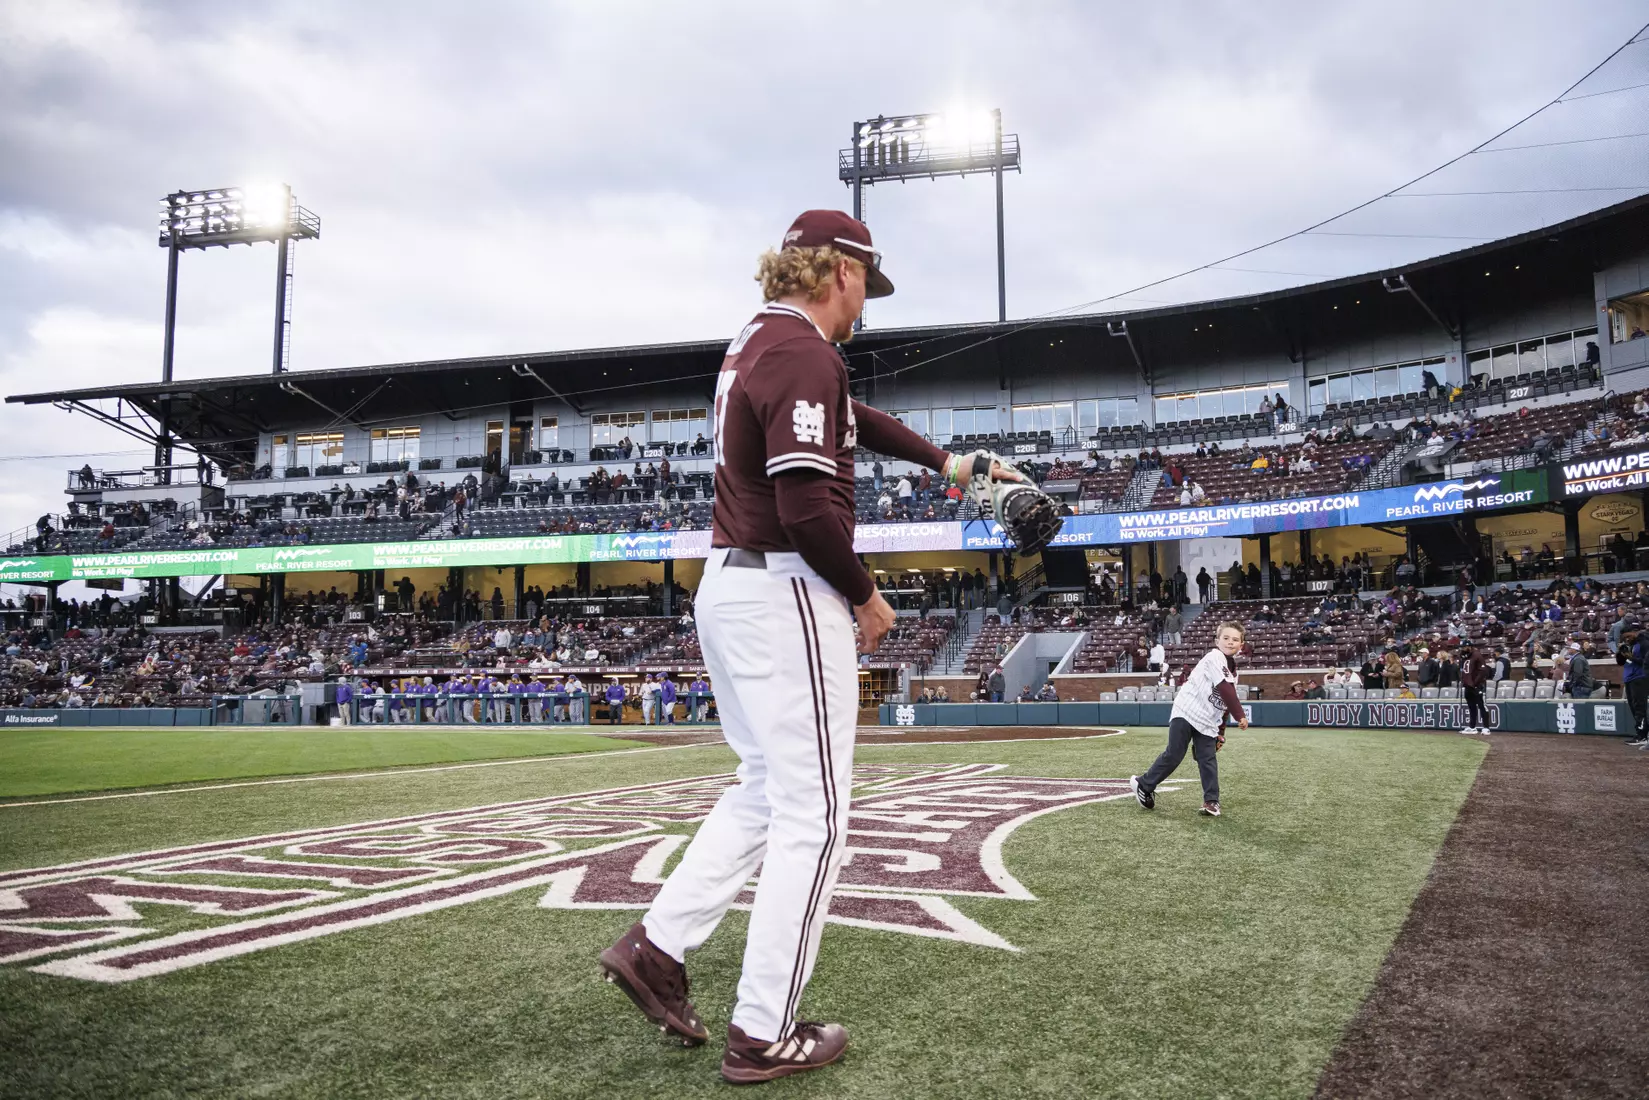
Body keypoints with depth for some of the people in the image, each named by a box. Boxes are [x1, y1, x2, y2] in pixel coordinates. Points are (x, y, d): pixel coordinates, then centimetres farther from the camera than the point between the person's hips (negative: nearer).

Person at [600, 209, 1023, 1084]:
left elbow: (852, 417, 28)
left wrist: (945, 462, 34)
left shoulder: (757, 342, 16)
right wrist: (866, 596, -10)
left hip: (726, 587, 10)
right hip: (787, 595, -10)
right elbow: (808, 506, -24)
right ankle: (764, 1035, 9)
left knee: (765, 787, 21)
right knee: (811, 816, 0)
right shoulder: (805, 354, -16)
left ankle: (658, 945, 20)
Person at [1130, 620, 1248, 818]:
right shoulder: (1215, 657, -12)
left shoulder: (1232, 670, 14)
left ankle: (1211, 801, 7)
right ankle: (1143, 785, 9)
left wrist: (1221, 732, 16)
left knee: (1208, 760, 0)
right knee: (1173, 756, -5)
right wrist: (1241, 716, -21)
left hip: (1207, 722, 7)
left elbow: (1225, 703, 19)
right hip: (1186, 713, -7)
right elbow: (1226, 690, -21)